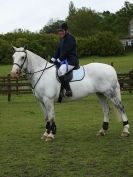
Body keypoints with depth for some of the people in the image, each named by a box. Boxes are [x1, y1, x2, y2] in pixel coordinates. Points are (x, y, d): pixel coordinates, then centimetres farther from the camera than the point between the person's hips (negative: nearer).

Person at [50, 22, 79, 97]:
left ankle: (68, 91, -32)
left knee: (60, 72, -33)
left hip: (71, 61, -11)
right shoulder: (62, 39, 18)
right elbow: (59, 50, 19)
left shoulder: (70, 38, -13)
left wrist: (59, 60, -14)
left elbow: (65, 51, -17)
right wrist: (53, 59, 8)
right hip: (65, 61, 11)